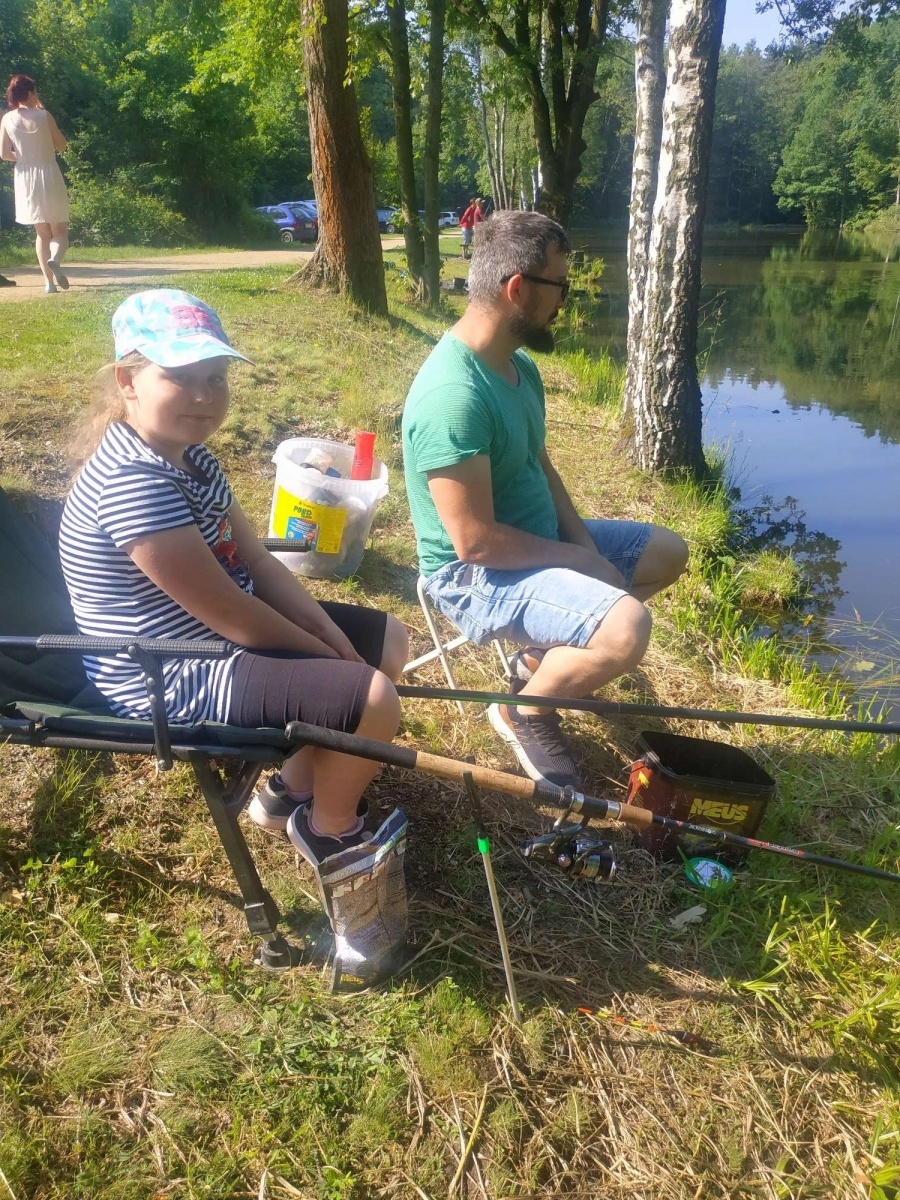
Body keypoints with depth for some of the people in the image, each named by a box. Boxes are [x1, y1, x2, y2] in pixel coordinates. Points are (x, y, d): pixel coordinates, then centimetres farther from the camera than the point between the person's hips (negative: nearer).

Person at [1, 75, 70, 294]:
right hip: (49, 176, -3)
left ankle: (49, 281, 8)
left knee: (42, 232, 14)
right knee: (60, 230, 3)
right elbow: (62, 145, 1)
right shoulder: (44, 115, -9)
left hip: (25, 179, 4)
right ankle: (55, 259, -30)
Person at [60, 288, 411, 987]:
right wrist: (326, 656, -12)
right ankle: (329, 829, 9)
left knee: (387, 640, 14)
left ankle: (297, 786, 25)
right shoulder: (133, 484, -27)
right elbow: (231, 616, -26)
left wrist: (330, 633, -5)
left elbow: (256, 560, 6)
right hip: (175, 680, -10)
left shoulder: (190, 455, 4)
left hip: (220, 639, 11)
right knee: (372, 699, -23)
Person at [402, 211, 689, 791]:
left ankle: (544, 648, 16)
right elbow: (475, 541, -29)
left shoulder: (520, 367, 2)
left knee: (668, 552, 16)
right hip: (478, 572, -10)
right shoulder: (453, 394, -29)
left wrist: (585, 546, -4)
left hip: (539, 542, 10)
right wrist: (579, 558, -16)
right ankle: (526, 711, 0)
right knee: (627, 627, -29)